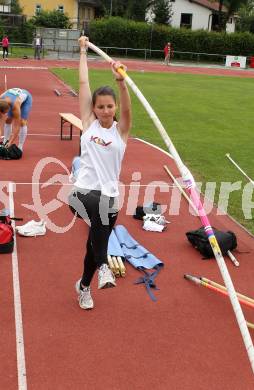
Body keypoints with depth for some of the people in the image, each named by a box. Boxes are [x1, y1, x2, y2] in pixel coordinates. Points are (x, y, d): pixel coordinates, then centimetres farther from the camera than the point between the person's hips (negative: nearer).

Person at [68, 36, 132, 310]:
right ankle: (103, 266, -36)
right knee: (98, 208, -38)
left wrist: (121, 81, -34)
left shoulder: (121, 130, 4)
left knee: (96, 243, 14)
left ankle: (84, 285, 40)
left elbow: (126, 107, -17)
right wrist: (83, 51, 7)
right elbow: (83, 83, 5)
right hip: (83, 192, -2)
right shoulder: (88, 123, 4)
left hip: (109, 196, 2)